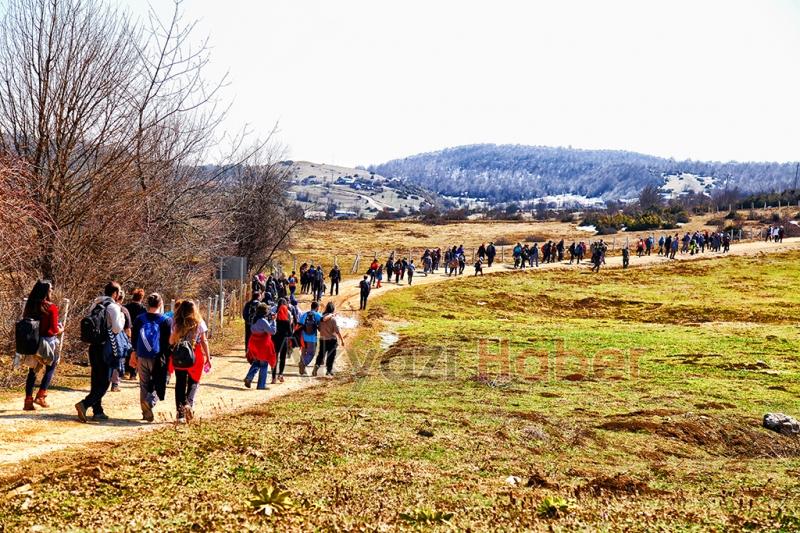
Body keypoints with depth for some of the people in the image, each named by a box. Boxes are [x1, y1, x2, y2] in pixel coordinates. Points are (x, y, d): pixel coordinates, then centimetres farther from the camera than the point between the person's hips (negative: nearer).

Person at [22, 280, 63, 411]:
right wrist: (61, 330, 6)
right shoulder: (51, 308, -14)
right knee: (50, 368, 15)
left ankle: (28, 401, 12)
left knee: (32, 370, 13)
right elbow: (54, 329, -13)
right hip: (47, 341, -5)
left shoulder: (30, 306, 1)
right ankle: (41, 396, 9)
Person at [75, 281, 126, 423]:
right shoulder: (113, 307, -11)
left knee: (96, 380, 14)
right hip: (105, 347, -8)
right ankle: (84, 404, -18)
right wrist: (122, 316, 1)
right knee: (105, 382, -3)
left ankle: (97, 411, 18)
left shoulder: (95, 304, 12)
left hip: (93, 346, 8)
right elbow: (117, 328, -15)